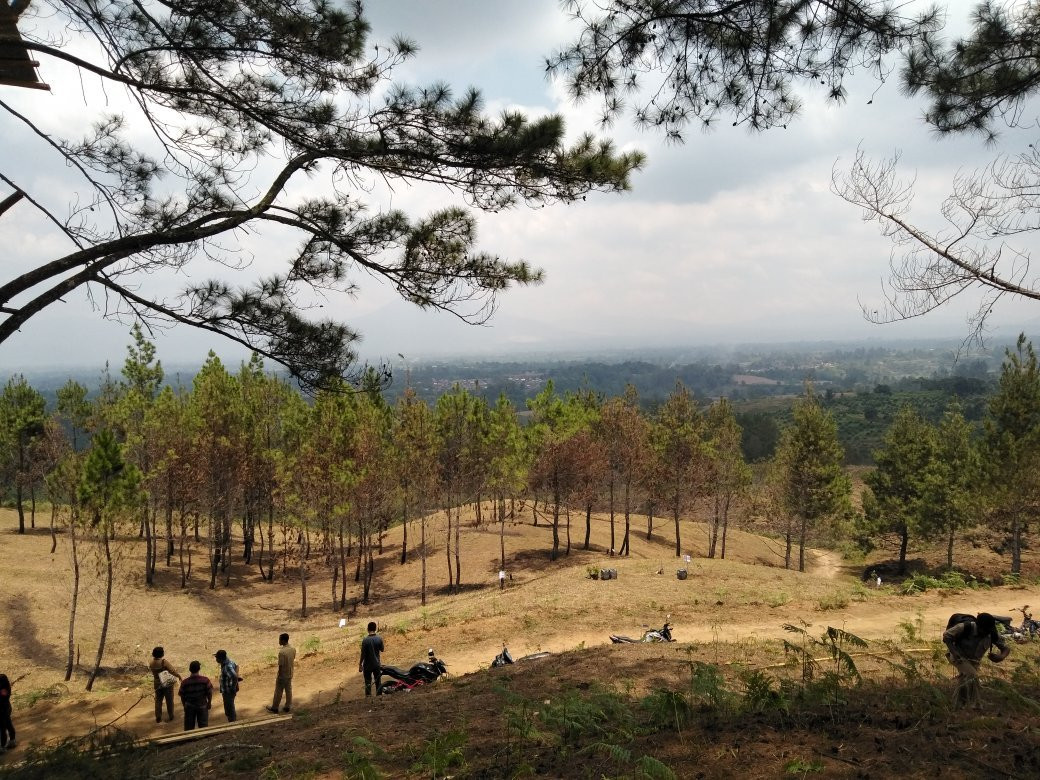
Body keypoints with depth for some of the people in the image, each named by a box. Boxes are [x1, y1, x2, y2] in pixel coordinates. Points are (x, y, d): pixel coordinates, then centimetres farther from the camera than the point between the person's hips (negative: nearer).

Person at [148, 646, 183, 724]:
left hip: (157, 684, 4)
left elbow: (150, 670, 7)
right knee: (169, 700, 13)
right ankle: (170, 716, 25)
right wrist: (180, 677, -11)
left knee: (158, 700, 18)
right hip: (167, 683, -4)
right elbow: (172, 671, -23)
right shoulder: (164, 662, -25)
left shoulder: (151, 663, -11)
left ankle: (158, 718, 19)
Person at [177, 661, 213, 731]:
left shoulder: (185, 682, -17)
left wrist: (184, 705, 12)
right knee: (203, 725, 14)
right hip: (202, 706, -1)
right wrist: (209, 703, 7)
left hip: (189, 706, 1)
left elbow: (182, 696, -6)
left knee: (189, 727, 16)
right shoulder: (205, 680, -19)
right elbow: (209, 693, -10)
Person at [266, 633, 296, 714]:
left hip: (283, 675, -6)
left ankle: (274, 708, 23)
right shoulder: (293, 649, -6)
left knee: (278, 692, 10)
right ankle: (287, 707, 26)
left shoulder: (282, 652, -28)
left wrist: (278, 677, -13)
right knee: (288, 690, 17)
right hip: (290, 674, 6)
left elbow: (280, 666, -22)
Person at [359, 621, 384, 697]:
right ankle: (379, 695, 20)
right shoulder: (379, 638, -8)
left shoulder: (365, 640, -17)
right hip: (377, 664, 3)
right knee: (378, 681, 15)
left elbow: (363, 654, -14)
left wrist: (360, 664, -4)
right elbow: (382, 649, 5)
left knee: (368, 682, 7)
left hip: (368, 665, -3)